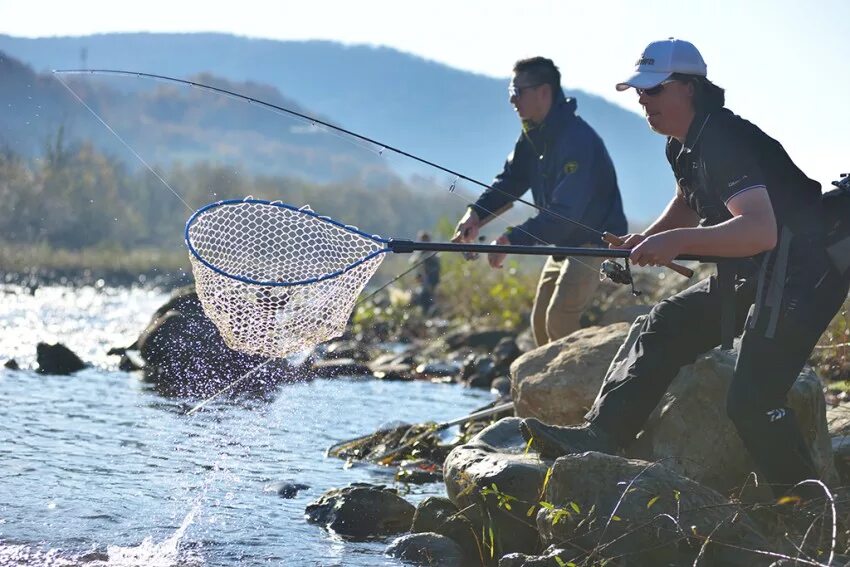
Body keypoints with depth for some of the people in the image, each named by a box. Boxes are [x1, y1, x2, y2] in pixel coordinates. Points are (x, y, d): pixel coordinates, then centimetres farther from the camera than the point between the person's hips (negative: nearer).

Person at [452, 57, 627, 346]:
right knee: (540, 322, 12)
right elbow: (510, 179, 4)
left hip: (596, 242, -10)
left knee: (559, 321, -19)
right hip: (563, 242, 10)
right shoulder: (533, 135, 4)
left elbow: (565, 211, -33)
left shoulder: (576, 140, -28)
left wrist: (513, 240, -36)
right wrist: (477, 213, -14)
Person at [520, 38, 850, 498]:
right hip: (755, 272, 11)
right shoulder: (683, 145, 9)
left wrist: (678, 241, -40)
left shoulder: (723, 143, -24)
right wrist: (648, 239, 11)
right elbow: (688, 204, 30)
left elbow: (761, 231, -37)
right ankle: (600, 436, 5)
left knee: (751, 400, -17)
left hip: (802, 273, -11)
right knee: (667, 326, 8)